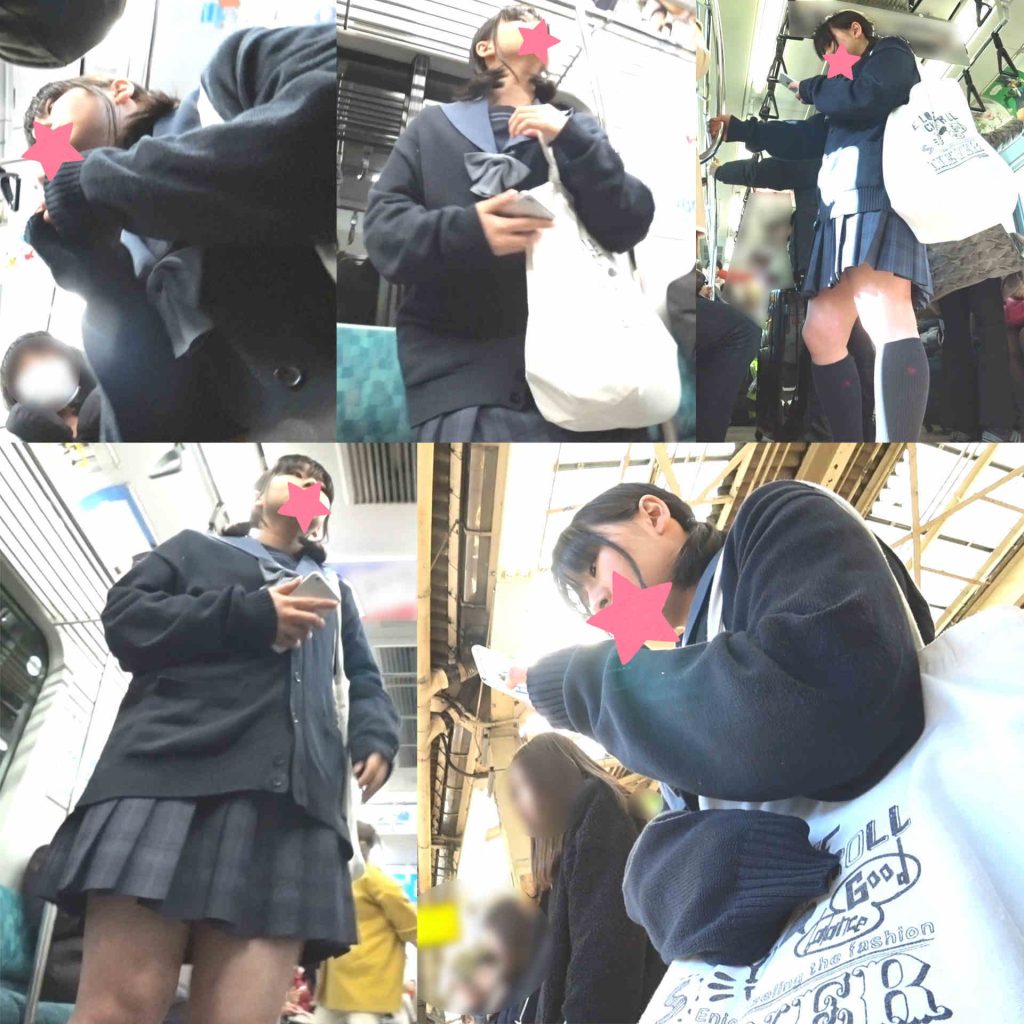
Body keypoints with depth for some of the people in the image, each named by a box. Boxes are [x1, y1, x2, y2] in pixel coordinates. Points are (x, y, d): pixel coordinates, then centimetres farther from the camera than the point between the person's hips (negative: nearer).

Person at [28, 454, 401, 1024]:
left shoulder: (335, 594, 38)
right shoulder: (195, 549, 28)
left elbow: (366, 682, 31)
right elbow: (124, 617, 10)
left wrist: (377, 739, 6)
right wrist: (251, 616, -1)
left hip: (293, 792, 3)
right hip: (172, 767, -2)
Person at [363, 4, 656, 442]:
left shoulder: (575, 127, 18)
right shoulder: (433, 125, 15)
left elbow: (630, 227, 5)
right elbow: (382, 225, 3)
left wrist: (571, 141, -9)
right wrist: (467, 231, -16)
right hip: (461, 359, -2)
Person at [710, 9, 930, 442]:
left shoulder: (891, 55, 13)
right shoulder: (854, 81, 36)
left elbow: (862, 100, -7)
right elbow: (804, 139, 36)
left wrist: (811, 89, 10)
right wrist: (737, 128, 32)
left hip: (880, 195, -10)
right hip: (845, 207, 10)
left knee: (885, 317, -29)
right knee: (821, 333, 2)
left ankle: (898, 439, -44)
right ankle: (851, 442, 3)